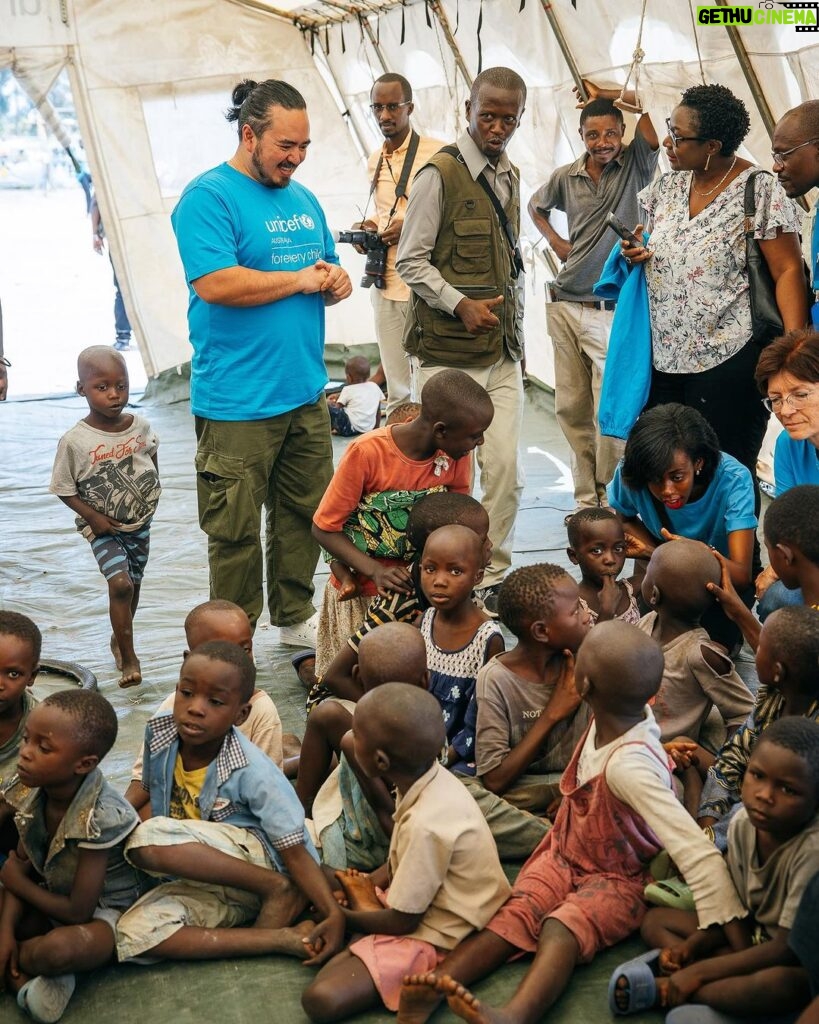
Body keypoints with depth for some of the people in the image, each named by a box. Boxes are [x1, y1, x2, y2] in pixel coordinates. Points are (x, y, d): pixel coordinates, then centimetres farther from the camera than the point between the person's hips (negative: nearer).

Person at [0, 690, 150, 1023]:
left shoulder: (99, 818, -31)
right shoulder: (33, 790, -11)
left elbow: (78, 912, -24)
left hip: (104, 913, -7)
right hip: (54, 896, 7)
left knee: (61, 948, -38)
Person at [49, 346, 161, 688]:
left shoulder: (141, 426, -8)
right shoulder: (75, 441, -19)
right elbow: (64, 490, -10)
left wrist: (153, 494, 5)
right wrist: (93, 517, -19)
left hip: (140, 522, 4)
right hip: (103, 528, -4)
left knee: (133, 585, 17)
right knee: (120, 584, -18)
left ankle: (119, 639, 41)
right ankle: (129, 657, -5)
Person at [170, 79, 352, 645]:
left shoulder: (304, 199, 15)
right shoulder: (209, 196, -9)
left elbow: (327, 272, 26)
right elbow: (216, 284, -23)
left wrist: (337, 280, -1)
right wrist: (301, 279, -12)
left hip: (306, 395, 8)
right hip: (238, 403, -7)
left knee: (305, 514, 16)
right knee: (236, 532, 0)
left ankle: (295, 616, 32)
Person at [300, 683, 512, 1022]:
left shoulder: (426, 824, -33)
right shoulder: (430, 777, -8)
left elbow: (401, 921, -20)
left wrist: (342, 916, -4)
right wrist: (364, 884, -1)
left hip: (433, 937, -9)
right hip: (427, 903, 9)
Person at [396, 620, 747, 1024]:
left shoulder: (630, 765, -35)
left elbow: (699, 854, -40)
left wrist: (735, 940, -42)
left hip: (617, 879, -7)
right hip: (563, 854, 7)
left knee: (562, 928, -35)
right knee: (514, 913, -20)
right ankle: (435, 983, -41)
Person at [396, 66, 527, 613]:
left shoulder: (511, 177, 15)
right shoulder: (440, 174, -7)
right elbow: (411, 261, -8)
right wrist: (460, 305, -20)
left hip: (503, 351, 6)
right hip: (447, 352, -6)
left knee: (506, 471, 3)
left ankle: (494, 578, 15)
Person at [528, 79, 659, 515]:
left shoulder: (635, 166, -2)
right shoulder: (566, 177, 7)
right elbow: (536, 206, 27)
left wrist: (606, 96, -3)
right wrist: (556, 242, 13)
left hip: (612, 310, -4)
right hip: (564, 307, 4)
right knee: (571, 409, 8)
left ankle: (610, 500, 4)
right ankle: (586, 498, 18)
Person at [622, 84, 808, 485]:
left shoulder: (758, 191, -10)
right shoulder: (667, 186, 9)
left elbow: (788, 272, -11)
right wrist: (633, 253, 0)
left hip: (729, 362, -6)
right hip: (665, 361, 6)